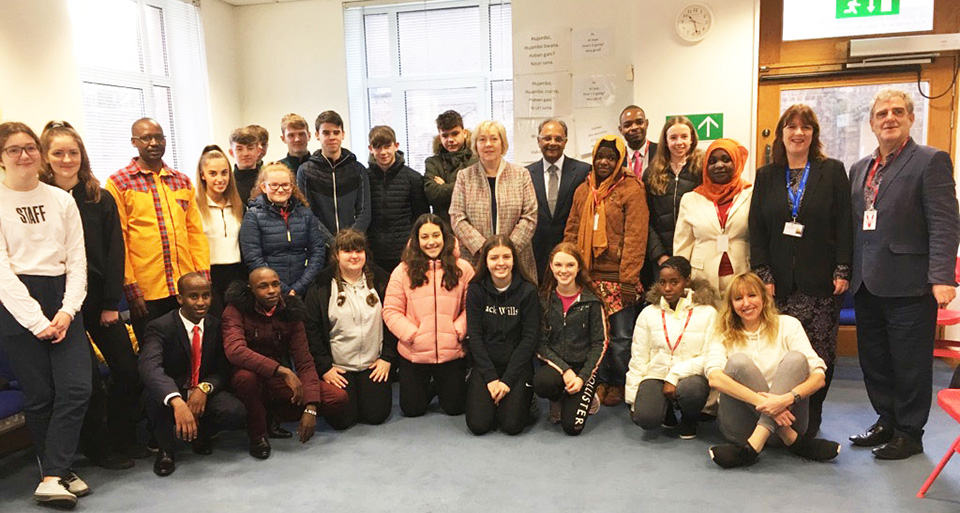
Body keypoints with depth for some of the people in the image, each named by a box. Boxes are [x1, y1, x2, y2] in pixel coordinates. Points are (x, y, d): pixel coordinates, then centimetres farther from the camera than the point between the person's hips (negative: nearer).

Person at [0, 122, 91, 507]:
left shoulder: (62, 200, 8)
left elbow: (77, 259, 6)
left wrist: (67, 310, -7)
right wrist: (36, 320, -13)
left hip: (62, 301, 3)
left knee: (76, 387, -6)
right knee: (39, 395, 2)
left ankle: (52, 476, 3)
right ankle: (58, 472, 16)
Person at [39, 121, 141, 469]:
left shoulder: (101, 198, 6)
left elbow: (114, 253, 3)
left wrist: (111, 303, -3)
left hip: (99, 298, 3)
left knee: (128, 369, 4)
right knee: (87, 379, 2)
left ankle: (122, 439, 24)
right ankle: (98, 449, 20)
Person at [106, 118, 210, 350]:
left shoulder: (182, 181, 12)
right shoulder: (118, 183, -1)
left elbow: (196, 232, 11)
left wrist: (204, 277, 4)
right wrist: (130, 287, -10)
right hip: (146, 292, -3)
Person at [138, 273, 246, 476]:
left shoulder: (216, 326, -1)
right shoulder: (160, 327, -16)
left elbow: (223, 370, 0)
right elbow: (149, 366, -36)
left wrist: (205, 388, -25)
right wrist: (177, 402, -53)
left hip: (204, 394, 3)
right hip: (170, 395, -2)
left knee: (236, 413, -26)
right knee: (153, 393, -37)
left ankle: (200, 433, 9)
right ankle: (165, 449, -9)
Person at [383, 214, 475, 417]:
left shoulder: (462, 269, -2)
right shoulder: (403, 271, -3)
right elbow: (391, 310, -3)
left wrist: (459, 330, -13)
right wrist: (411, 334, -13)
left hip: (452, 352, 0)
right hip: (413, 354, 0)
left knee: (454, 407, 11)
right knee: (412, 409, 10)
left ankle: (441, 388, 44)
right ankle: (429, 389, 41)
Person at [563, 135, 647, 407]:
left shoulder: (632, 190, -4)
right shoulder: (583, 190, 12)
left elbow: (635, 238, -10)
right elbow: (571, 232, 14)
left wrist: (628, 280, -15)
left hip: (617, 278, -4)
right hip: (588, 276, 5)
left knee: (620, 337, 2)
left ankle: (619, 384, 22)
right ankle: (601, 381, 26)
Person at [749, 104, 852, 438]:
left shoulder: (833, 172, 6)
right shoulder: (766, 176, 10)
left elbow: (844, 225, 1)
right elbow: (757, 229, 6)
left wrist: (842, 271, -6)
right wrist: (763, 275, -2)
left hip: (821, 283, -1)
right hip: (780, 282, 1)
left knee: (819, 354, 0)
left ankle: (810, 420, 13)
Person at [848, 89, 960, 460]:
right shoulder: (860, 169, 16)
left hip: (907, 285, -6)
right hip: (867, 286, 7)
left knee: (910, 365, 4)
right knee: (874, 362, 15)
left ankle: (909, 434, 18)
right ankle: (886, 421, 31)